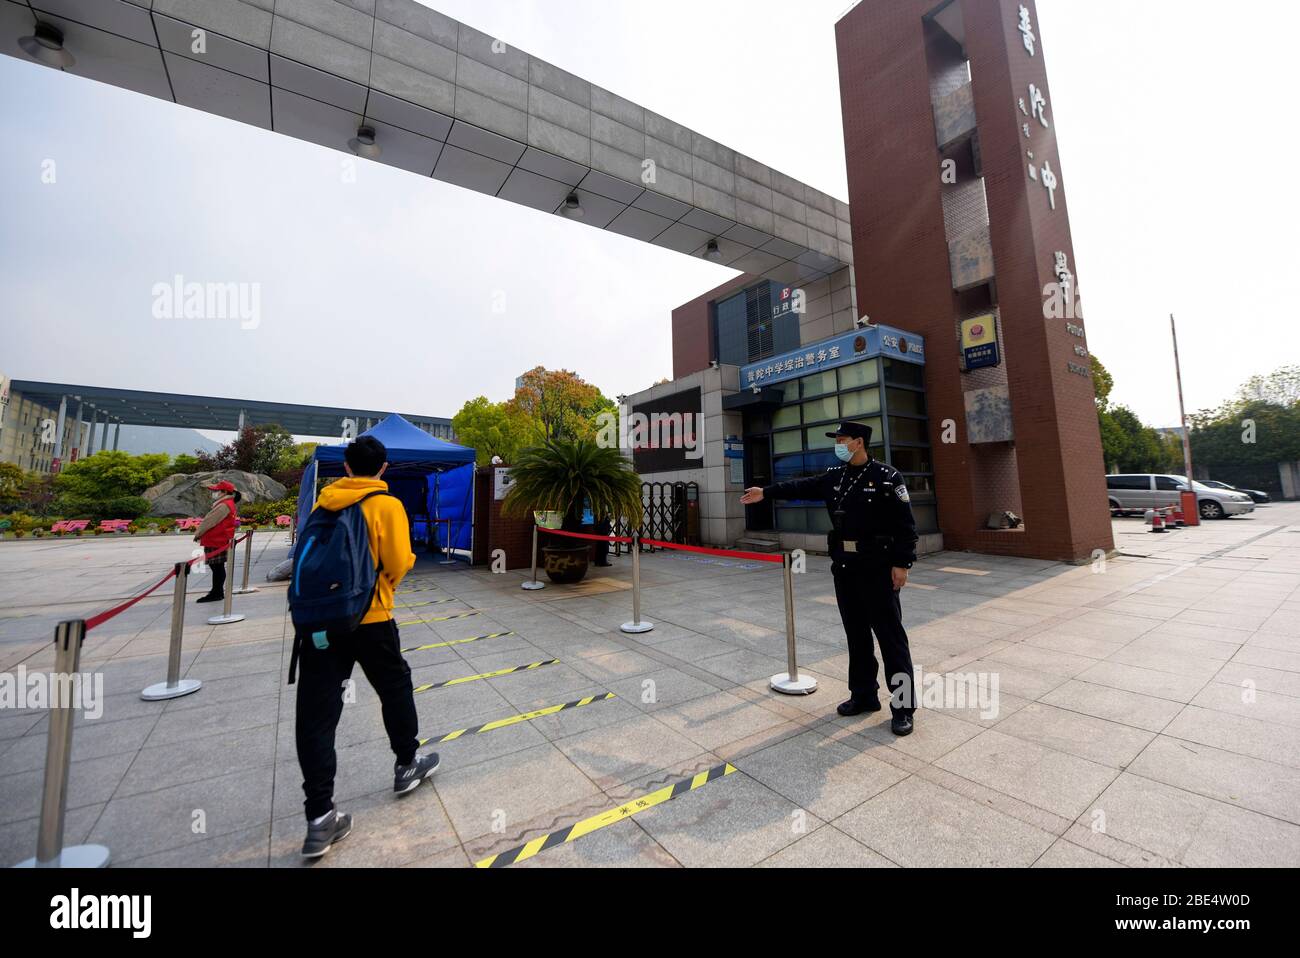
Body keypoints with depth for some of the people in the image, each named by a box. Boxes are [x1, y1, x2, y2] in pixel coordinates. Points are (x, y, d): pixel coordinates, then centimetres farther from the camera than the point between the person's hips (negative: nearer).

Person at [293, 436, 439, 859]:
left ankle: (320, 817, 11)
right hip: (368, 618, -3)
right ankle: (407, 766, 34)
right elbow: (399, 563, -11)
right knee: (396, 688, 18)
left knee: (316, 713, 8)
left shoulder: (324, 500, 5)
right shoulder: (386, 505, -9)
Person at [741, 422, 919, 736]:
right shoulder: (834, 477, 9)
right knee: (856, 634, 14)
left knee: (890, 635, 1)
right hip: (843, 567, 6)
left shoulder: (887, 477, -9)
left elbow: (905, 524, -11)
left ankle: (903, 707, 13)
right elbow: (803, 487, 14)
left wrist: (902, 563, -14)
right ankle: (864, 695, 27)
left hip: (877, 568, -6)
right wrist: (766, 492, 11)